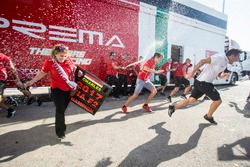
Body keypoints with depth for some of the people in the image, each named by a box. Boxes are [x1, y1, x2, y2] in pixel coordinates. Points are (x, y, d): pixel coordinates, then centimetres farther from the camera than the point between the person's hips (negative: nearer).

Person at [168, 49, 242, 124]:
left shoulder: (224, 62, 18)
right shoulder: (220, 57, -13)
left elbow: (219, 74, 27)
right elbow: (203, 61, -21)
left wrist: (224, 76, 3)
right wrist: (192, 73, -22)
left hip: (200, 82, 10)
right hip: (204, 83, -10)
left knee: (191, 100, 8)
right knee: (218, 100, 6)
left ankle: (173, 107, 5)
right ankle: (209, 116, 25)